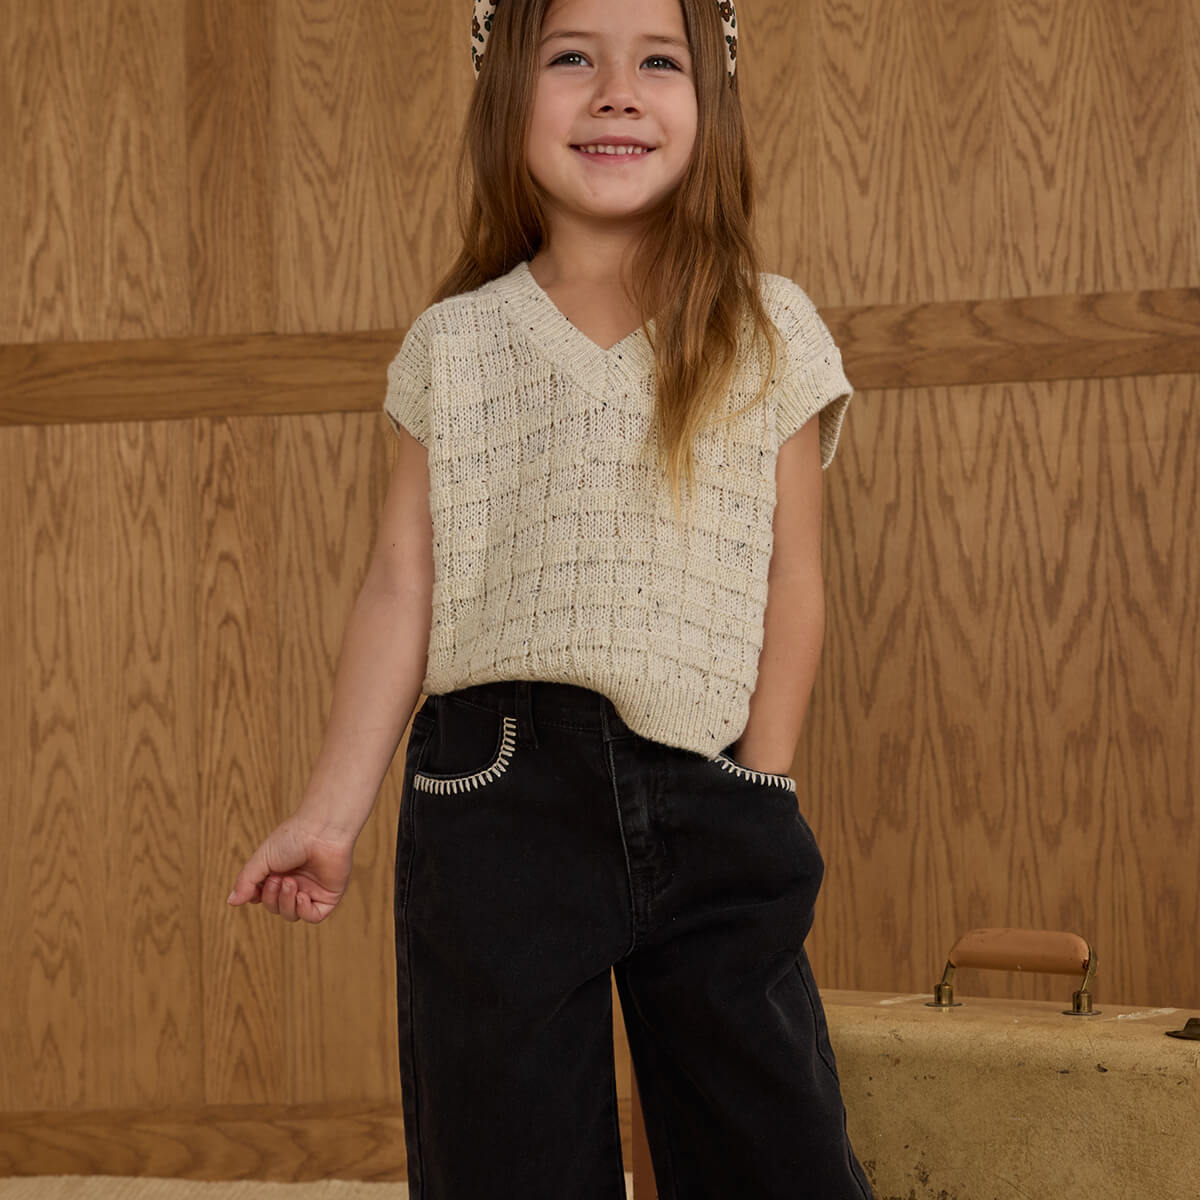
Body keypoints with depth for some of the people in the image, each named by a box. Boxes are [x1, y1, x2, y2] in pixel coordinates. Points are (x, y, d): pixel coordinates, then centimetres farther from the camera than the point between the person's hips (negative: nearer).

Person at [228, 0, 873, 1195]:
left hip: (703, 794, 0)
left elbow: (789, 583, 4)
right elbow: (401, 587, 5)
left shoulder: (769, 335, 5)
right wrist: (330, 813, 2)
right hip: (498, 793, 0)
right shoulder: (453, 347, 6)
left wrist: (759, 791, -3)